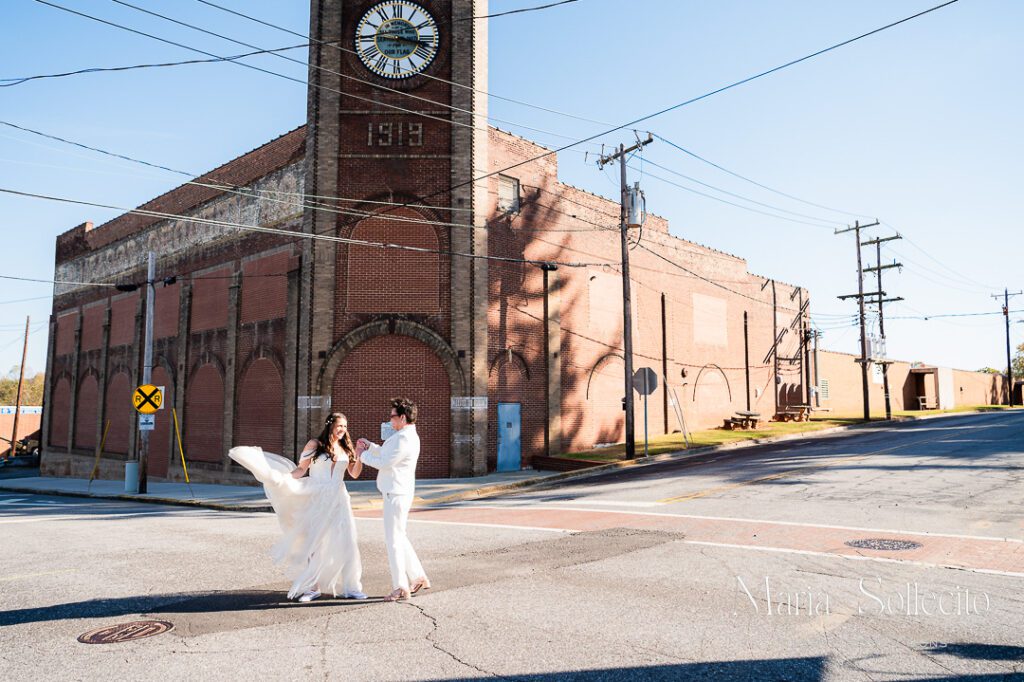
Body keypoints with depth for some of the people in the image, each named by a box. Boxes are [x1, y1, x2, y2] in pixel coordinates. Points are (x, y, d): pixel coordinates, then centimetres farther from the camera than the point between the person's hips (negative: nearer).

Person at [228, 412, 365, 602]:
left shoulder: (346, 448, 9)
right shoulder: (315, 444, -1)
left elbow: (355, 474, 9)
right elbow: (301, 469, -4)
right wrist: (284, 478, -18)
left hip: (338, 501, 3)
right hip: (317, 500, -3)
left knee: (346, 542, 1)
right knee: (313, 542, 2)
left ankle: (350, 588, 10)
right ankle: (312, 587, 15)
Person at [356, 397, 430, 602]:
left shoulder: (404, 439, -20)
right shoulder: (406, 435, 14)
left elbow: (384, 463, -19)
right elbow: (388, 454, 26)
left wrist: (362, 455, -4)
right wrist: (370, 446, 12)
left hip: (396, 495, -11)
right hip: (395, 493, 11)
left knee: (394, 540, -4)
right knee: (399, 538, 18)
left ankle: (401, 588, 3)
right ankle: (419, 578, 23)